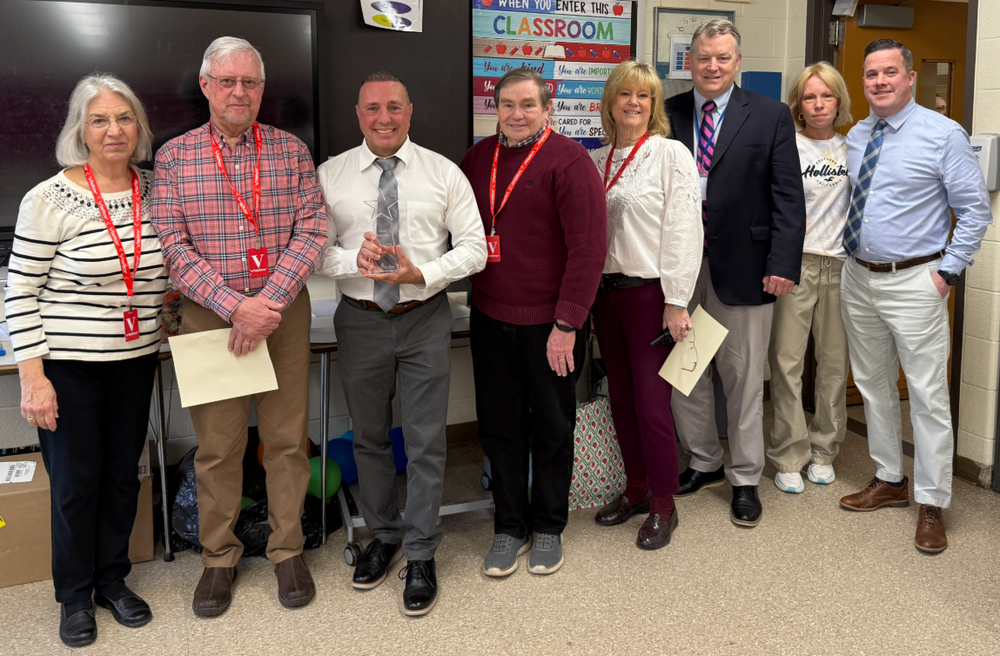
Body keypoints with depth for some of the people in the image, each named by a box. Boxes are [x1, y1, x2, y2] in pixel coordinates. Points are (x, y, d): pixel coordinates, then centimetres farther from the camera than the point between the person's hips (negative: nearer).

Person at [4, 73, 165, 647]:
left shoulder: (156, 191, 3)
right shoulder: (50, 200, -11)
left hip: (135, 360, 4)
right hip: (69, 364, -4)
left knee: (123, 473, 13)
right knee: (76, 480, 6)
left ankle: (113, 579, 33)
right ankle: (75, 596, 26)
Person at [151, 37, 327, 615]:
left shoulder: (291, 150, 5)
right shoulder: (174, 156, 3)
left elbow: (311, 230, -3)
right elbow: (172, 244, -4)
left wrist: (269, 303, -14)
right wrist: (234, 306, -15)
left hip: (284, 309, 1)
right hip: (210, 312, 0)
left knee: (287, 438, 7)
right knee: (217, 443, 6)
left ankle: (288, 549, 23)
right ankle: (219, 557, 23)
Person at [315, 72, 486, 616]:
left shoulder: (444, 174, 0)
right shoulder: (331, 175, 2)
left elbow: (474, 247, -3)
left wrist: (421, 273, -18)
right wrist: (354, 259, -20)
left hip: (425, 319, -1)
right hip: (360, 320, 2)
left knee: (426, 443, 3)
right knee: (369, 438, 15)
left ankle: (421, 556, 19)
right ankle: (383, 536, 36)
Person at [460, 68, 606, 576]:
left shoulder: (568, 160, -10)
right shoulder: (478, 158, 7)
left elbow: (588, 247, -14)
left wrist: (567, 324, -16)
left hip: (550, 324, -4)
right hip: (490, 319, 5)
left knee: (551, 429, 10)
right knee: (498, 426, 11)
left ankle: (548, 527, 29)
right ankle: (509, 526, 28)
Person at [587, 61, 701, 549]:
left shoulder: (670, 154, -5)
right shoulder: (596, 161, 11)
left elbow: (683, 231, -11)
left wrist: (676, 302, -14)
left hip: (650, 293, -6)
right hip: (606, 290, 6)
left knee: (652, 403, -3)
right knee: (621, 399, 13)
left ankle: (663, 506, 14)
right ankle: (636, 488, 30)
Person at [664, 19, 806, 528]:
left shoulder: (771, 117, 1)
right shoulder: (666, 116, 6)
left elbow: (788, 198, -3)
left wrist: (783, 265, -12)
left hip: (742, 266, -2)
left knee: (743, 377, 7)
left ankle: (746, 480, 22)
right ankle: (704, 463, 33)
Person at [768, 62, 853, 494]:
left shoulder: (853, 148, 11)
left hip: (840, 265, 3)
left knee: (834, 363, 6)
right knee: (787, 361, -4)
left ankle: (824, 451, 21)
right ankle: (789, 457, 8)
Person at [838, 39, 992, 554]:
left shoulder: (943, 135, -8)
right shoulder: (855, 137, 8)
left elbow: (975, 210, -6)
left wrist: (947, 272, -11)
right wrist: (849, 251, 10)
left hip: (913, 281, -6)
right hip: (857, 278, 6)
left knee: (928, 394, -2)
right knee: (873, 386, 15)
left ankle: (931, 504, 9)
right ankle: (889, 481, 31)